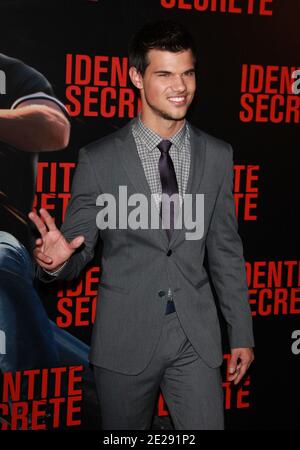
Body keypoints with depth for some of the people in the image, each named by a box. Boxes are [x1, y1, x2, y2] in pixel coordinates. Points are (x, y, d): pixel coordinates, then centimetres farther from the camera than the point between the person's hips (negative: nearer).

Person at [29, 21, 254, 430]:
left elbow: (225, 250, 7)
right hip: (125, 338, -1)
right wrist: (56, 260, -27)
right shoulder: (98, 160, -6)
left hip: (197, 338, 2)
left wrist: (241, 333, 8)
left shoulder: (217, 156, 3)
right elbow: (79, 247, -2)